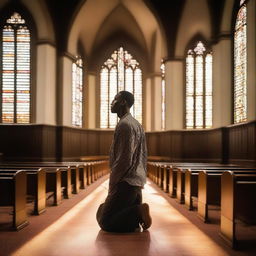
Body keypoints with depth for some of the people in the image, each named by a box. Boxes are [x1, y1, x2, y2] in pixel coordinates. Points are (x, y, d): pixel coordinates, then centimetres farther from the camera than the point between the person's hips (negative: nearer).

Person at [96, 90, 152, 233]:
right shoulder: (137, 124, 17)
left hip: (125, 183, -10)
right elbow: (143, 156, 19)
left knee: (105, 222, -4)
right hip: (138, 181, 10)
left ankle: (138, 212, -14)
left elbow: (125, 159, -20)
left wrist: (112, 183, -11)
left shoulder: (124, 124, -15)